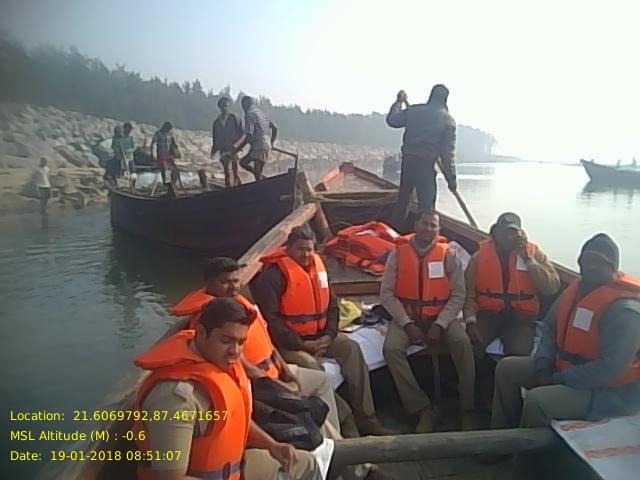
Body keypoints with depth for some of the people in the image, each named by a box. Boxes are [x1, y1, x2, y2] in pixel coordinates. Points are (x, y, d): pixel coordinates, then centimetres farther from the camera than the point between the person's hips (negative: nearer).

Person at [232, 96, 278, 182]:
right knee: (243, 162, 13)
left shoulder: (249, 114, -9)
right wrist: (271, 143, 23)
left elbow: (248, 134, -18)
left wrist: (236, 145, -22)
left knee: (258, 174, -4)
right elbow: (275, 128, 16)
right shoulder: (261, 112, 16)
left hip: (259, 146, -9)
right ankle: (262, 178, 11)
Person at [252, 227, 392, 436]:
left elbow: (332, 304, 12)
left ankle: (366, 418, -9)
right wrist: (300, 344, -20)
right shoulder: (273, 275, -15)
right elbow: (269, 318, -18)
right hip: (287, 342, -6)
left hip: (319, 335, 6)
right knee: (310, 365, -32)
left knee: (352, 348, -14)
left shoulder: (318, 267, 8)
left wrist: (329, 334, -5)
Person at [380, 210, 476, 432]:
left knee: (462, 342, -28)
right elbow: (386, 293, -6)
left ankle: (468, 408, -10)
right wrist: (407, 324, -15)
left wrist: (439, 325, -17)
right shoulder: (398, 254, -3)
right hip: (406, 316, 0)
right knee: (391, 348, -27)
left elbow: (458, 295, -5)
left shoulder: (448, 255, -3)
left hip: (441, 316, 0)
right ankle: (423, 409, -15)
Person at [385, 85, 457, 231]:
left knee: (402, 200, 17)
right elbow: (447, 152, -7)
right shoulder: (448, 120, -4)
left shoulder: (414, 110, 5)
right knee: (427, 205, 3)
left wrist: (399, 101, 29)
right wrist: (451, 178, -1)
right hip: (426, 165, -4)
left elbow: (391, 120, 16)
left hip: (408, 161, 5)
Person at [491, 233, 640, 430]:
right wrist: (543, 366, -5)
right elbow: (550, 325, 9)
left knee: (536, 400, -29)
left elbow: (609, 368, -30)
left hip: (609, 389, -9)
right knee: (507, 368, 6)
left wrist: (557, 379, -22)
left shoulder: (623, 308, -26)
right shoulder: (577, 288, 1)